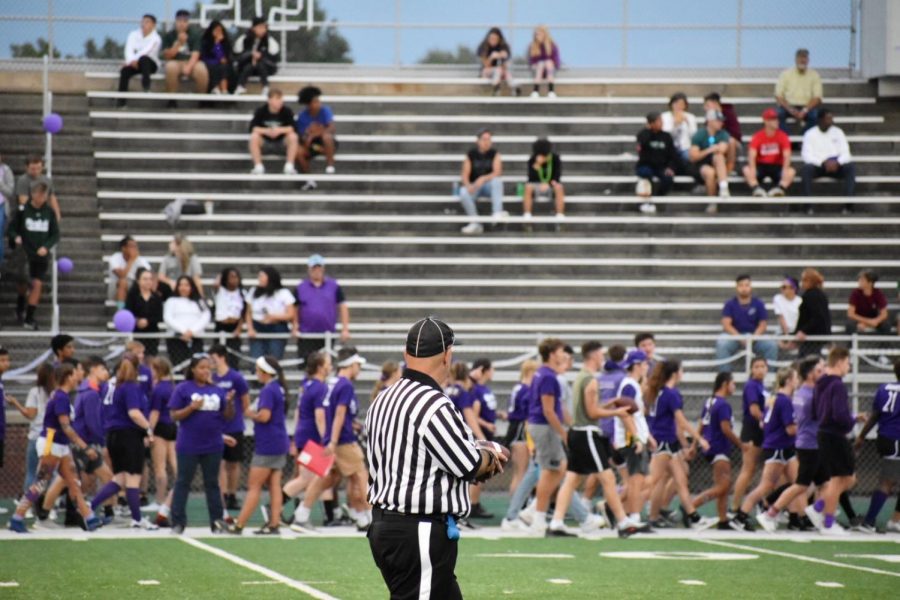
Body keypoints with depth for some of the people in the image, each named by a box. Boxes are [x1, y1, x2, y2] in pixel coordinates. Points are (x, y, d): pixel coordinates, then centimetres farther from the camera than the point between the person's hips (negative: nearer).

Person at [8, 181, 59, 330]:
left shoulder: (49, 213, 1)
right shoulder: (23, 210, -5)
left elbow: (55, 235, 4)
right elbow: (12, 229, 1)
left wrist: (46, 246, -12)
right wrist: (16, 237, -21)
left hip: (41, 255, 1)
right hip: (24, 254, -1)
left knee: (37, 284, -6)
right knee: (24, 283, 7)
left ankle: (29, 318, 0)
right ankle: (20, 308, 38)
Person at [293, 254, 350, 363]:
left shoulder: (334, 286, 4)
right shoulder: (301, 288, 6)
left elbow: (343, 307, 4)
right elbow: (295, 310, 8)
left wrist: (345, 329, -3)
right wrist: (295, 328, -5)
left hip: (327, 334, 0)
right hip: (306, 336, 0)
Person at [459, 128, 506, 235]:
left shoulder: (494, 154, -2)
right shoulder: (471, 154, -1)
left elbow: (497, 173, -14)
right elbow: (465, 175, -4)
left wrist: (483, 178, -32)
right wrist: (468, 185, -27)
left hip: (489, 185, 0)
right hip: (474, 186, 0)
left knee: (497, 180, -34)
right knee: (463, 193, -33)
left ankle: (497, 213, -44)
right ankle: (475, 224, -24)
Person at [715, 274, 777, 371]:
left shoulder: (759, 304, 5)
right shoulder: (730, 305, 3)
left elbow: (763, 325, 1)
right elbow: (726, 325, -6)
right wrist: (740, 338, -22)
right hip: (734, 335, -1)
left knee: (772, 346, -26)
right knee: (722, 344, -33)